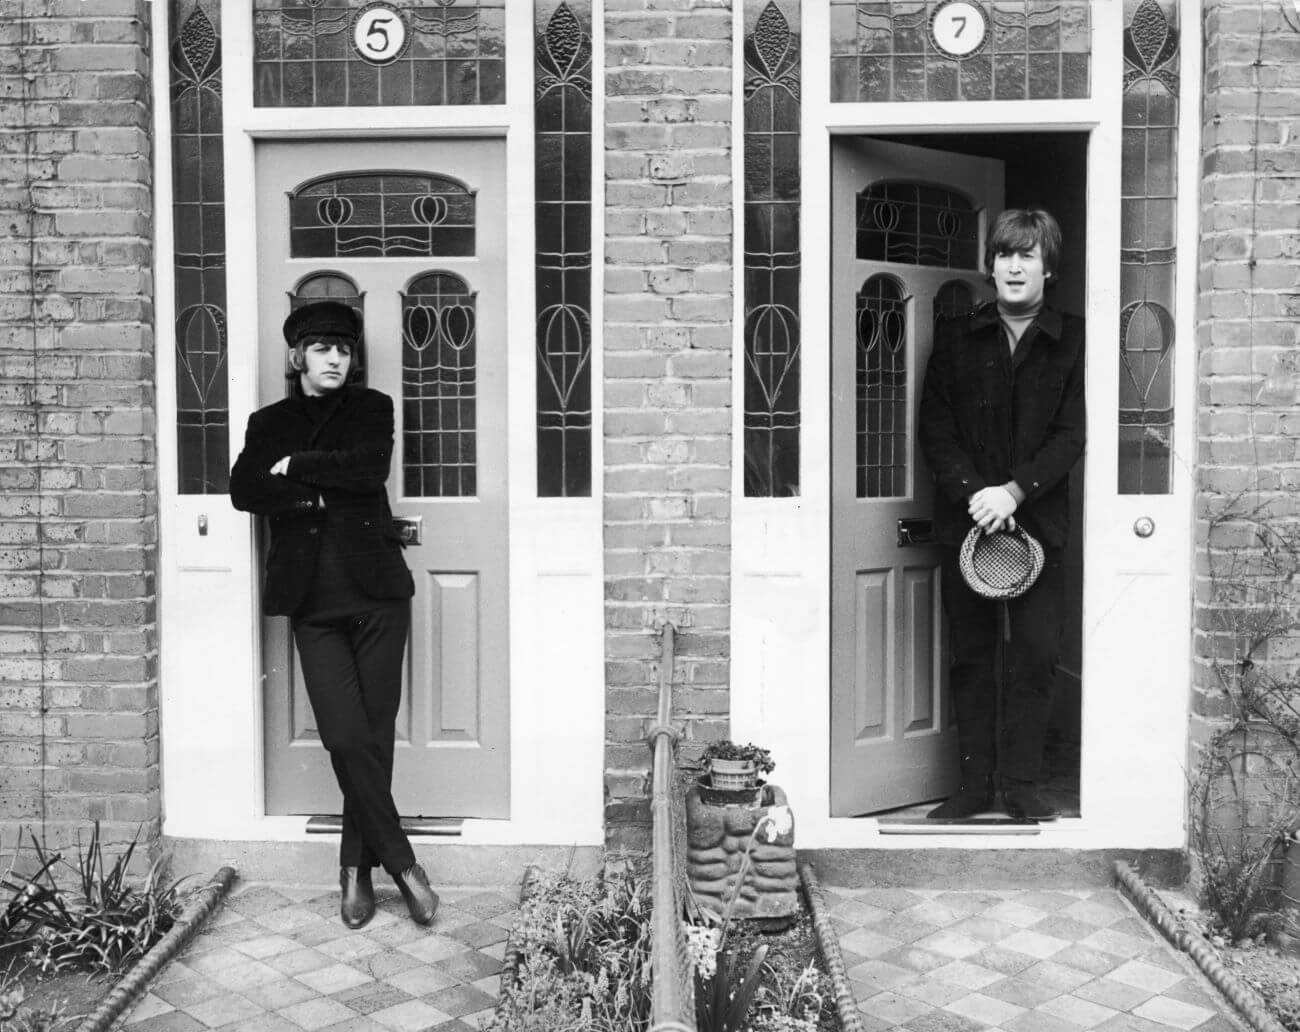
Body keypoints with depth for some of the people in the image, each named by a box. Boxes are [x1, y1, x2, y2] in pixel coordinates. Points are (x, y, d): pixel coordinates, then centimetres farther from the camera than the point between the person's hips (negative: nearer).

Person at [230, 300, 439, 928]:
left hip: (377, 591, 0)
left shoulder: (371, 408, 11)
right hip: (312, 601, 0)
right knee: (347, 737, -10)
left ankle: (357, 867, 15)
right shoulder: (269, 423, 15)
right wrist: (317, 494, -10)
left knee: (374, 735, 0)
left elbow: (370, 468, -9)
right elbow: (243, 491, -2)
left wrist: (296, 467, -3)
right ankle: (403, 865, 3)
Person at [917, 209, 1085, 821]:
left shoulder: (1072, 341, 2)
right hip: (964, 519, 1)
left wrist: (1015, 490, -15)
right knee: (969, 655, 5)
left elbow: (1072, 434, -3)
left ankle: (1021, 783, 11)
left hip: (1038, 519, -1)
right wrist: (973, 493, -11)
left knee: (1036, 652, -2)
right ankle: (975, 783, 15)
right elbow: (934, 430, 3)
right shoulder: (955, 336, 7)